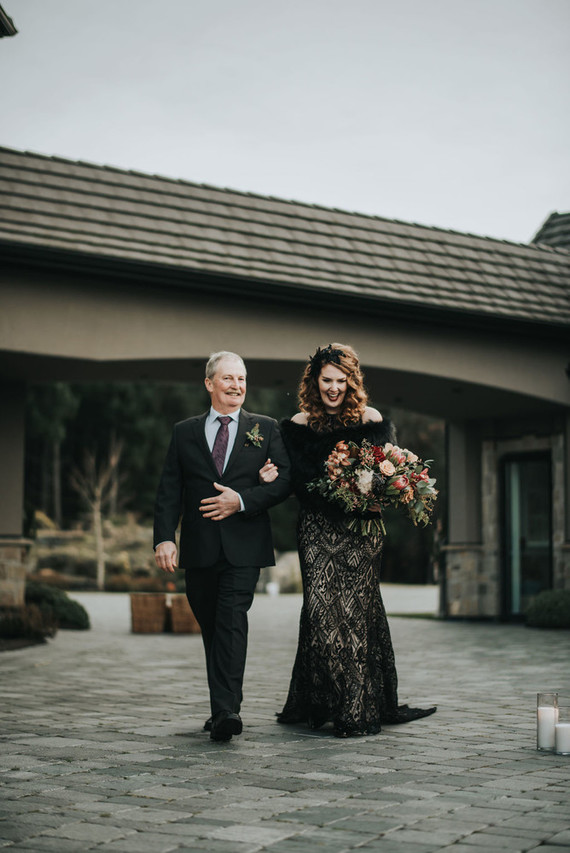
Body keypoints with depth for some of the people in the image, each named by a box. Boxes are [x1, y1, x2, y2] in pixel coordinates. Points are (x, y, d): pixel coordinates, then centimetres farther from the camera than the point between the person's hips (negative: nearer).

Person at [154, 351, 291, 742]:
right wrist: (164, 537, -8)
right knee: (210, 627, 9)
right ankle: (224, 707, 21)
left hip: (243, 546, -3)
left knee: (232, 622, -15)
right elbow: (169, 490, 5)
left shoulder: (266, 429, 8)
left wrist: (242, 501, -14)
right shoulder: (185, 432, 12)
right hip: (199, 548, 3)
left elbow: (285, 479, 0)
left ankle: (226, 710, -21)